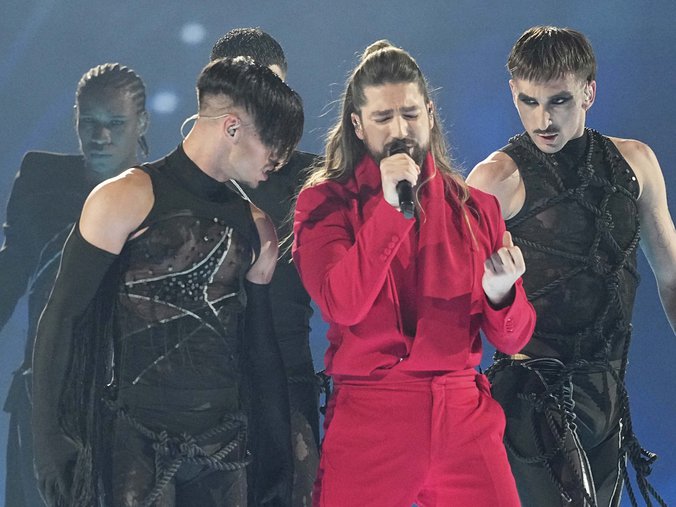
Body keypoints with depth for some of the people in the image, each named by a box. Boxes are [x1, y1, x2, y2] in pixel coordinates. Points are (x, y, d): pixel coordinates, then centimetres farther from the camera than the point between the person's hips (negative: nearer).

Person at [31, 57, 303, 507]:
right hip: (137, 443, -5)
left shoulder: (254, 226, 14)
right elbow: (63, 324, -7)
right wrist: (55, 451, -12)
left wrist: (278, 465, 17)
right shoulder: (128, 198, -4)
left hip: (222, 447, 6)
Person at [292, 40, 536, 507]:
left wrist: (500, 293, -14)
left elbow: (513, 339, 7)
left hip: (464, 418, 3)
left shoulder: (476, 206, 7)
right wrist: (390, 206, -20)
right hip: (367, 422, -2)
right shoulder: (325, 202, 0)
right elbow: (342, 306, -16)